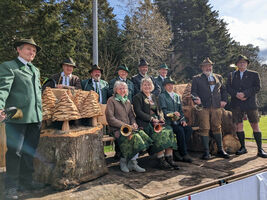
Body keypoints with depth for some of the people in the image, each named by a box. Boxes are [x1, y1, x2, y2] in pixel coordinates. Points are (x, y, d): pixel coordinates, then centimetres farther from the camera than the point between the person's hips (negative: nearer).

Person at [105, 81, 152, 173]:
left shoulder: (127, 101, 21)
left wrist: (133, 123, -1)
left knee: (142, 134, -23)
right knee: (135, 137, -30)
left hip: (129, 127, 6)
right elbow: (110, 118, -8)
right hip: (117, 129, -6)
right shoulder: (111, 100, 1)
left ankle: (132, 162, -12)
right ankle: (123, 161, -10)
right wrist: (125, 125, -14)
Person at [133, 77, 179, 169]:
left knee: (169, 130, -21)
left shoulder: (154, 97, 24)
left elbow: (159, 110, 23)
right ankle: (161, 160, -24)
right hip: (145, 123, -6)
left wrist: (161, 117, 0)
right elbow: (138, 112, -8)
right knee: (158, 133, -31)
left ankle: (169, 158, -19)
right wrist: (151, 118, -16)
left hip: (156, 121, 6)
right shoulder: (137, 97, 3)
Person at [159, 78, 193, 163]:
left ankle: (178, 152, -13)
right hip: (168, 122, -5)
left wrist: (183, 119, 3)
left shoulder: (177, 96, 22)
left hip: (177, 121, 6)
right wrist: (172, 113, -26)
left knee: (189, 129, -20)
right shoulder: (162, 96, 3)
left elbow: (180, 110, 20)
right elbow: (163, 110, -9)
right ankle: (184, 154, -17)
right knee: (180, 130, -29)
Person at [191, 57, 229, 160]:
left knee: (217, 127, 8)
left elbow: (223, 90, 22)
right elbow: (193, 91, 3)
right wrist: (196, 98, -17)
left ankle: (220, 150, 20)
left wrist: (224, 100, 7)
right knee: (204, 129, -4)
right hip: (203, 107, -3)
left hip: (217, 107, 3)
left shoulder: (218, 77, 19)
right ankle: (206, 152, 5)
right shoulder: (196, 78, 9)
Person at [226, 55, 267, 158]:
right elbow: (228, 87, 3)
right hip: (236, 104, 2)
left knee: (255, 126, -1)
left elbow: (257, 87, -3)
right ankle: (243, 147, 16)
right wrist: (236, 94, -14)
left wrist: (244, 94, -15)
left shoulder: (254, 74, 9)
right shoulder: (231, 75, 13)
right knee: (238, 126, 4)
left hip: (250, 103, -1)